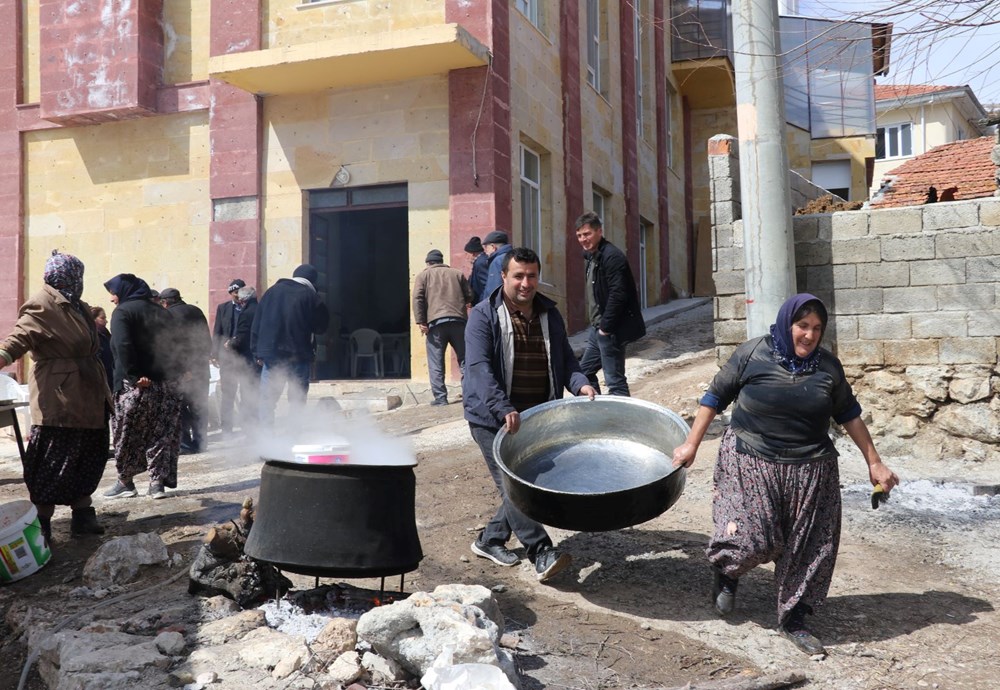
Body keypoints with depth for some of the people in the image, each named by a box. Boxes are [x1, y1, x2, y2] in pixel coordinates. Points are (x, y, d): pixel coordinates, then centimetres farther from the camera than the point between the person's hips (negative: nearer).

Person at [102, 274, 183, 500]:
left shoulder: (122, 312, -5)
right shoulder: (161, 312, 15)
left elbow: (123, 345, -20)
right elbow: (176, 345, 12)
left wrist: (134, 376, -19)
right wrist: (171, 372, 8)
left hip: (135, 386, -6)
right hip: (166, 384, 6)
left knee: (127, 435, 8)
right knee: (161, 435, 7)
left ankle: (126, 481, 17)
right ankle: (158, 483, 6)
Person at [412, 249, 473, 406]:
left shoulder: (423, 275, 13)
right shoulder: (457, 273, 19)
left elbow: (418, 298, -1)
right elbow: (470, 297, 17)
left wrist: (420, 321, -4)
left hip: (436, 322, -2)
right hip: (458, 321, 2)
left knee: (436, 363, 2)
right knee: (465, 359, 8)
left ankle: (440, 397, -2)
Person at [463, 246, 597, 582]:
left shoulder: (549, 314, 9)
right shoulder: (484, 315, -9)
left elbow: (565, 358, 13)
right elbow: (479, 367, -19)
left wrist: (580, 383, -10)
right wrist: (504, 410, -31)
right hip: (493, 417, -6)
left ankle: (490, 540, 27)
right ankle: (542, 553, -9)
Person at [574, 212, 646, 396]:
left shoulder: (612, 256, -16)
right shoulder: (592, 256, 13)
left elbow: (618, 295, -21)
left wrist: (606, 327, -18)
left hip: (611, 330, -10)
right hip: (598, 328, 10)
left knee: (615, 381, -5)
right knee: (584, 372, 16)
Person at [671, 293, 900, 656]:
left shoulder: (828, 366, 2)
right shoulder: (752, 354, -7)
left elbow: (848, 415, 12)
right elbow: (715, 397, 0)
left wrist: (874, 463, 13)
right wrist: (691, 443, 1)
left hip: (810, 472, 4)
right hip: (751, 465, -3)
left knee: (808, 550, 7)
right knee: (752, 539, -11)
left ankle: (794, 622, 25)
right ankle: (726, 572, 25)